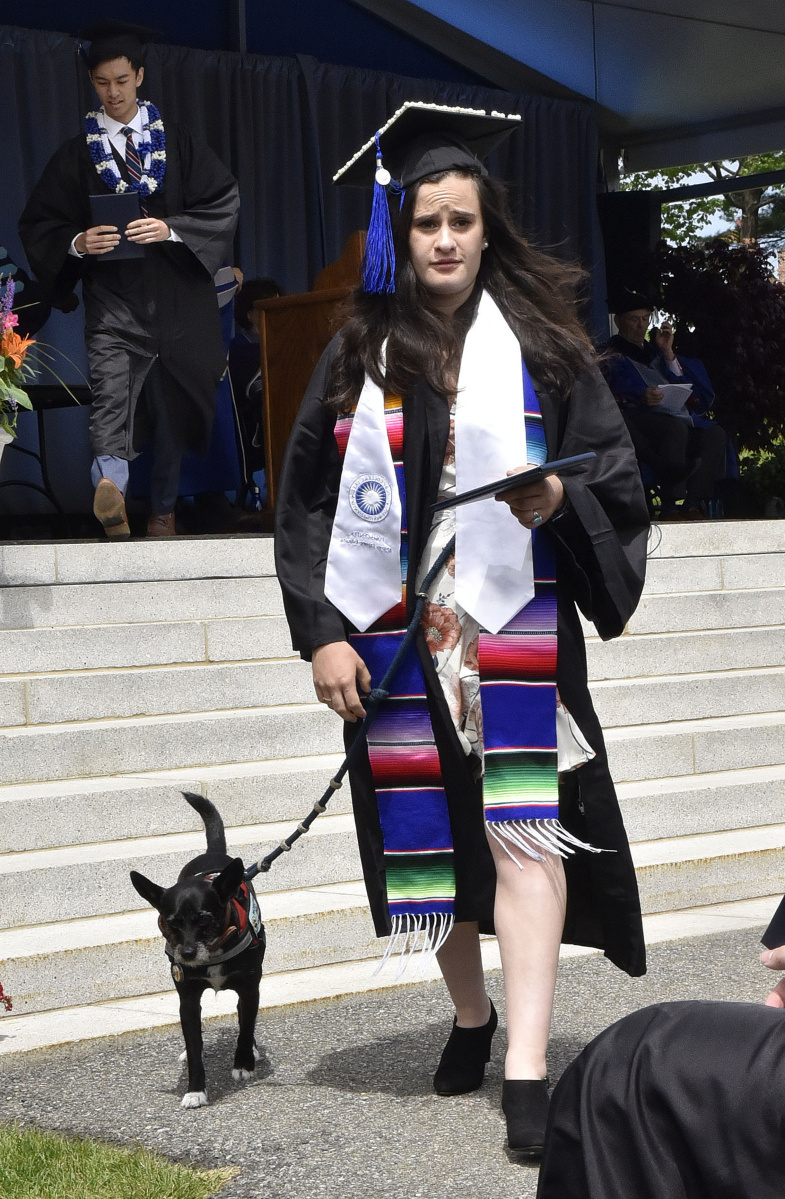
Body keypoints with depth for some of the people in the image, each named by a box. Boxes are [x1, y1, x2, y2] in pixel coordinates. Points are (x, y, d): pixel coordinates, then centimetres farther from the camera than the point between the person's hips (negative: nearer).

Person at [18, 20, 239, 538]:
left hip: (174, 296, 2)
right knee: (111, 384, -25)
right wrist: (77, 243, -13)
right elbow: (39, 225, 7)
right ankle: (110, 486, -47)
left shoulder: (176, 141, 9)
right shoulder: (78, 153, 9)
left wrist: (172, 228, -12)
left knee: (171, 404, 7)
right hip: (112, 296, -2)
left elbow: (224, 200, 3)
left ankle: (164, 509, 21)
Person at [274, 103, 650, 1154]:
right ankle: (470, 1015, 29)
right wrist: (321, 632, -4)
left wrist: (562, 496, -17)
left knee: (522, 830, -11)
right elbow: (307, 501, 5)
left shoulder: (540, 342, 5)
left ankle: (527, 1070, -13)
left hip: (513, 624, -2)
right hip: (394, 630, 2)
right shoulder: (358, 356, 7)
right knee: (427, 832, 8)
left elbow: (615, 465, 5)